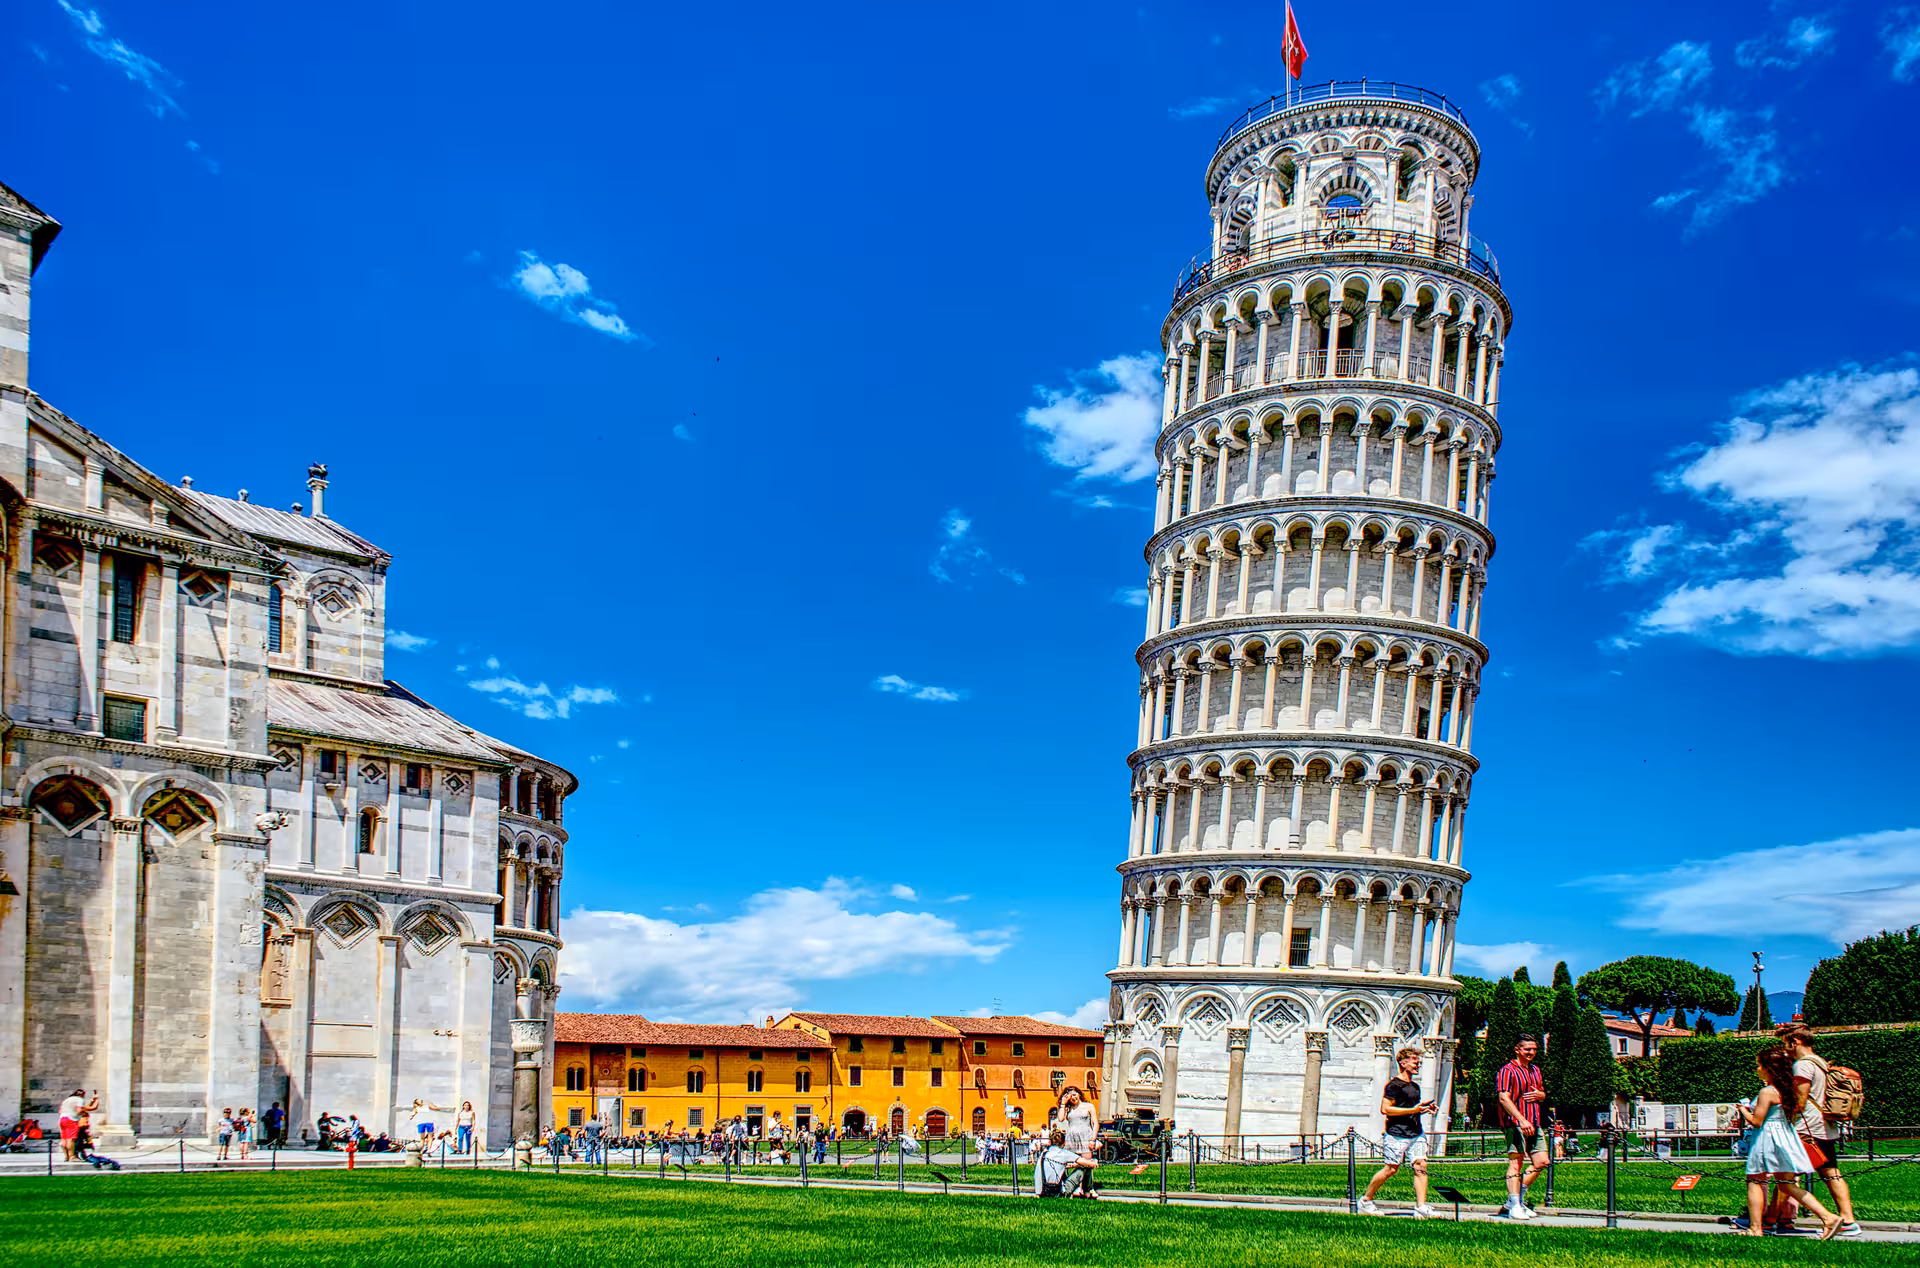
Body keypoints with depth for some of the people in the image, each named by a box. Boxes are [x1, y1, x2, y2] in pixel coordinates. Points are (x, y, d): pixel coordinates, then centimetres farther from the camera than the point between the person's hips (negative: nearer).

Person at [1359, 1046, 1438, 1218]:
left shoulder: (1415, 1086, 20)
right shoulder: (1393, 1085, -7)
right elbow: (1385, 1109, -15)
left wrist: (1426, 1109, 13)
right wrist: (1413, 1110, -18)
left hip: (1416, 1134, 8)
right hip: (1397, 1134, -8)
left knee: (1420, 1167, -8)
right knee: (1391, 1169, -4)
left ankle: (1421, 1208, -10)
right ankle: (1365, 1201, 11)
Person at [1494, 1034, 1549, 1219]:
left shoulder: (1535, 1070, 18)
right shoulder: (1507, 1071, -8)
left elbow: (1543, 1095, 29)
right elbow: (1504, 1099, -17)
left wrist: (1538, 1095, 2)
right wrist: (1522, 1120, -26)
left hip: (1533, 1124, 8)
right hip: (1515, 1123, -8)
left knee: (1541, 1162, 6)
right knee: (1516, 1162, -9)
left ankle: (1518, 1199, 17)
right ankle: (1514, 1206, -8)